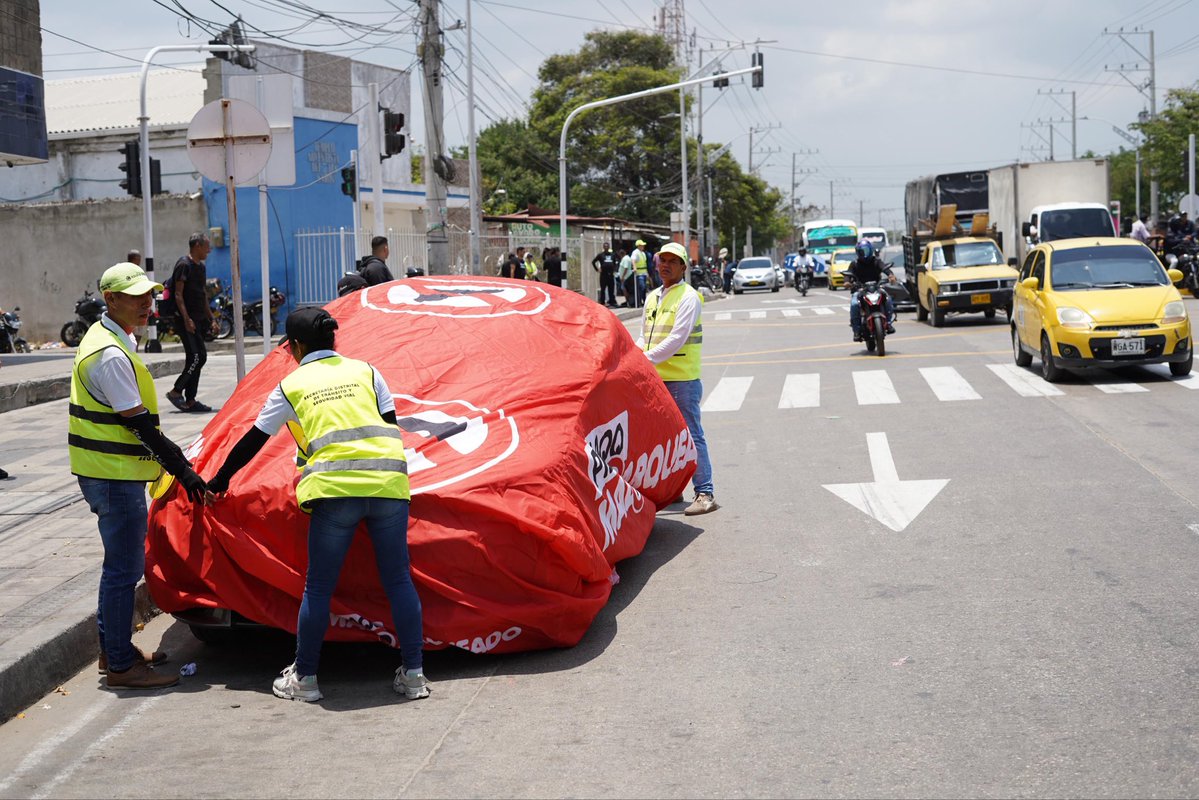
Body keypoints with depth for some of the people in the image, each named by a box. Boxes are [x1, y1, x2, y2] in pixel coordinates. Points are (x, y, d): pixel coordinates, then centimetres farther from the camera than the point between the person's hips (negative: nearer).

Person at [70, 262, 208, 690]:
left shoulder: (111, 339, 13)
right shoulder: (111, 355, -20)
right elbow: (139, 423, -21)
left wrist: (174, 461, 19)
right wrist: (181, 468, -17)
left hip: (106, 472, 11)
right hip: (114, 476, -11)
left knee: (121, 565, 19)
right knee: (123, 569, -5)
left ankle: (114, 649, 29)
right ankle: (120, 666, 2)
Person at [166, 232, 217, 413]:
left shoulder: (201, 267, 18)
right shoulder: (184, 265, -10)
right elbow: (178, 294, -15)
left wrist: (211, 318, 20)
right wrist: (186, 319, -22)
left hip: (198, 320, 9)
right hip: (187, 320, -9)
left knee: (194, 358, 7)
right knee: (197, 356, -15)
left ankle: (190, 400, 10)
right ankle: (176, 391, -5)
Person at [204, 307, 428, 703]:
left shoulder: (292, 385, 14)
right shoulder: (365, 371, 18)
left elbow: (252, 442, 21)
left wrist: (218, 483, 33)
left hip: (335, 488, -2)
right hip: (389, 479, 2)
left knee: (318, 586, 8)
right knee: (398, 580, 9)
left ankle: (304, 678, 15)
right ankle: (414, 674, 10)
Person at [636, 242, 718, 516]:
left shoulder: (688, 297, -8)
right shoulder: (652, 297, 16)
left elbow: (676, 339, -18)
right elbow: (645, 337, 21)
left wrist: (646, 359, -21)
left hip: (682, 379, -8)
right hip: (656, 379, 8)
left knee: (690, 435, -7)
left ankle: (705, 493, -5)